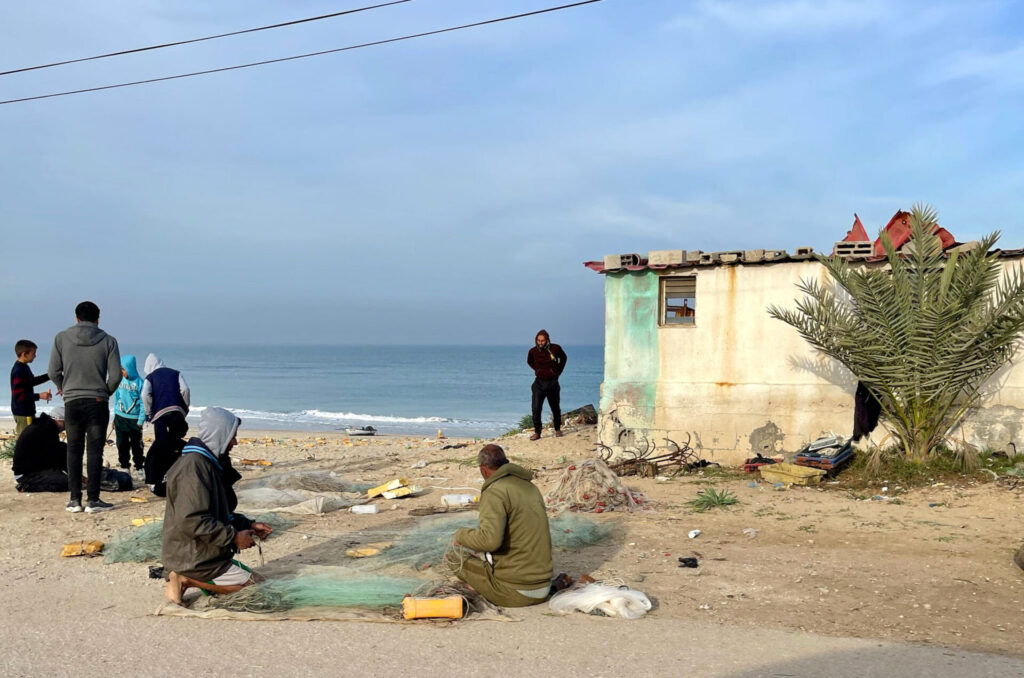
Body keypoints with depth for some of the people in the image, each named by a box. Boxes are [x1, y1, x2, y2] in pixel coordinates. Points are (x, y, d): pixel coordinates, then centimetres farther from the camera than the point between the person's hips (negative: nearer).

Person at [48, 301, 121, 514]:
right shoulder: (108, 341, -1)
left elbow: (54, 371, 0)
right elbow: (115, 375, -5)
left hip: (72, 402, 1)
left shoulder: (61, 338, 1)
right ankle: (93, 500, 2)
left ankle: (75, 499, 9)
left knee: (74, 450, 9)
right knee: (95, 451, 2)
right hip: (98, 402, -1)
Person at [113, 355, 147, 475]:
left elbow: (143, 403, -7)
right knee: (122, 444, 6)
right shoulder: (120, 381, 4)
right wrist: (114, 418, 12)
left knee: (136, 445, 3)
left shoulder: (139, 382, -10)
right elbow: (117, 398, 12)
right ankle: (125, 467, 17)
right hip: (120, 418, 4)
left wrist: (140, 421, -10)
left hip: (134, 419, -4)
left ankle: (139, 467, 15)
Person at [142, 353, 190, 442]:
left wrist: (149, 413, 1)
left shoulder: (150, 377, 8)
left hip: (159, 413, -2)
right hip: (177, 412, 2)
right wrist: (185, 408, 8)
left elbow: (145, 395, -8)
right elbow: (185, 389, -1)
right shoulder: (176, 373, 14)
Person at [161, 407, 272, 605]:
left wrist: (249, 525, 10)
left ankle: (186, 578, 6)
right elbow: (191, 520, -27)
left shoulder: (210, 464, 14)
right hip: (192, 557, -10)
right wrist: (233, 537, -20)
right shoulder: (194, 466, -20)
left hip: (202, 552, 10)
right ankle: (189, 580, -8)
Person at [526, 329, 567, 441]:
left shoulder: (555, 348, -8)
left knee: (555, 408, 13)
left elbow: (563, 358, 14)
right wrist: (537, 370, 7)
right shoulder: (533, 351, -5)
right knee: (536, 408, -11)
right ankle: (537, 432, -4)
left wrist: (559, 371, 7)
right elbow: (529, 361, 18)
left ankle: (557, 429, 31)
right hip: (539, 382, 0)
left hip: (552, 382, 0)